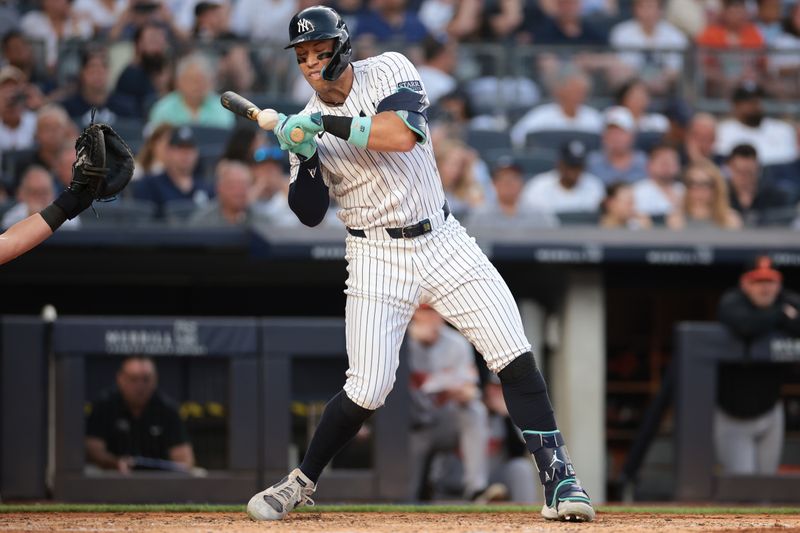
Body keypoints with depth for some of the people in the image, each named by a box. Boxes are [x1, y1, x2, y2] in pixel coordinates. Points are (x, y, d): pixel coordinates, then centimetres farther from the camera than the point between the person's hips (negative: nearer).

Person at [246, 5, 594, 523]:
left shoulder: (388, 71, -6)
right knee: (367, 390, -8)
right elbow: (309, 214, -4)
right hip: (378, 257, 0)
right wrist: (306, 157, -19)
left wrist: (331, 124, -25)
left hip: (444, 242, 0)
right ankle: (302, 483, 11)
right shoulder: (305, 124, 1)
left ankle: (558, 476, -4)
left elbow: (403, 134, -25)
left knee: (516, 357, -10)